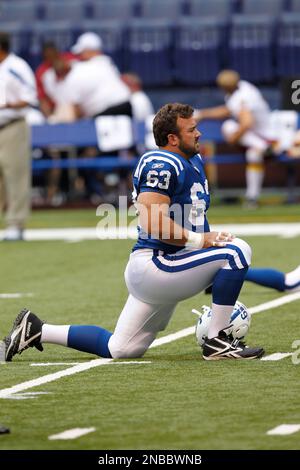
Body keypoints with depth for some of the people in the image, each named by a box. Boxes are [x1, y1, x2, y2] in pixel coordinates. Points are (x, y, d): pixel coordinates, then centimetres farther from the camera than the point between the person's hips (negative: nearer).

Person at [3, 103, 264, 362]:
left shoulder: (193, 161, 16)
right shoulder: (162, 165, -16)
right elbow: (153, 224, -24)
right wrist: (199, 240, -21)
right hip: (156, 263, -11)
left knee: (120, 349, 15)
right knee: (236, 251, -21)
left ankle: (37, 331, 22)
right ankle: (218, 342, -15)